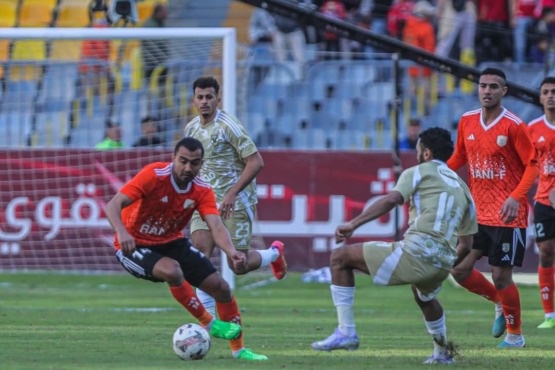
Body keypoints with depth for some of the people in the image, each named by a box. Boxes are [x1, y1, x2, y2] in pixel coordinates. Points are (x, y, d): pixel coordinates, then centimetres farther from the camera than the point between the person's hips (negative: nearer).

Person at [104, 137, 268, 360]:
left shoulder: (202, 191, -10)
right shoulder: (154, 175, -24)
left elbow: (216, 226, -23)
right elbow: (113, 205, -31)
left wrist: (231, 252, -45)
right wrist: (121, 232, -52)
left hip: (171, 242, 5)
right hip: (135, 247, -5)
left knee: (220, 287, -3)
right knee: (172, 270, -36)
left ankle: (238, 349, 17)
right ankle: (208, 323, -14)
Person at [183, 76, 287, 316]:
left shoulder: (229, 126, -13)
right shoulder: (191, 128, 7)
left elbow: (256, 162, -16)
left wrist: (232, 193, -22)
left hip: (236, 201, -5)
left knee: (239, 265, -4)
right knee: (200, 247, -19)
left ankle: (273, 254, 31)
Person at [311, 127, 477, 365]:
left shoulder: (418, 172, 8)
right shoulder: (462, 188, 25)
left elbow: (392, 200, -12)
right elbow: (466, 243, 26)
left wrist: (353, 224, -14)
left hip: (415, 251, -7)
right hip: (443, 263, 7)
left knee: (340, 258, 6)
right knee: (424, 296, 43)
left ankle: (346, 332, 0)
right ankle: (443, 353, 51)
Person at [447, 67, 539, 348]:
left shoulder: (513, 126, -11)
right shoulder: (467, 122, 6)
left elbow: (532, 165, -10)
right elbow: (459, 157, 19)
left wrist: (516, 198, -23)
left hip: (507, 215, -6)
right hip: (477, 213, 6)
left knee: (501, 276, -5)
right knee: (460, 269, -1)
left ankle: (515, 334, 15)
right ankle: (500, 303, 26)